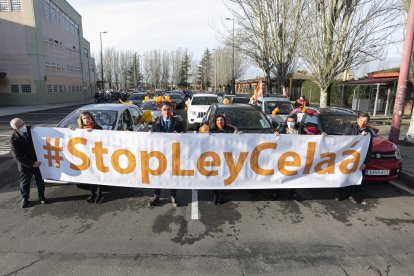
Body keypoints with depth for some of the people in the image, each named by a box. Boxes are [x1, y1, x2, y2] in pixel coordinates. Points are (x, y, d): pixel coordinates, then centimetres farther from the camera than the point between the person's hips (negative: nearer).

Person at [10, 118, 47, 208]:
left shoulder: (31, 130, -8)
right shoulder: (14, 139, -17)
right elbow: (18, 156, -19)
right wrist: (31, 164, -22)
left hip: (37, 161, 3)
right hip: (25, 165, -3)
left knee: (40, 181, 15)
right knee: (25, 183, 15)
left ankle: (41, 196, 33)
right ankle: (25, 199, 36)